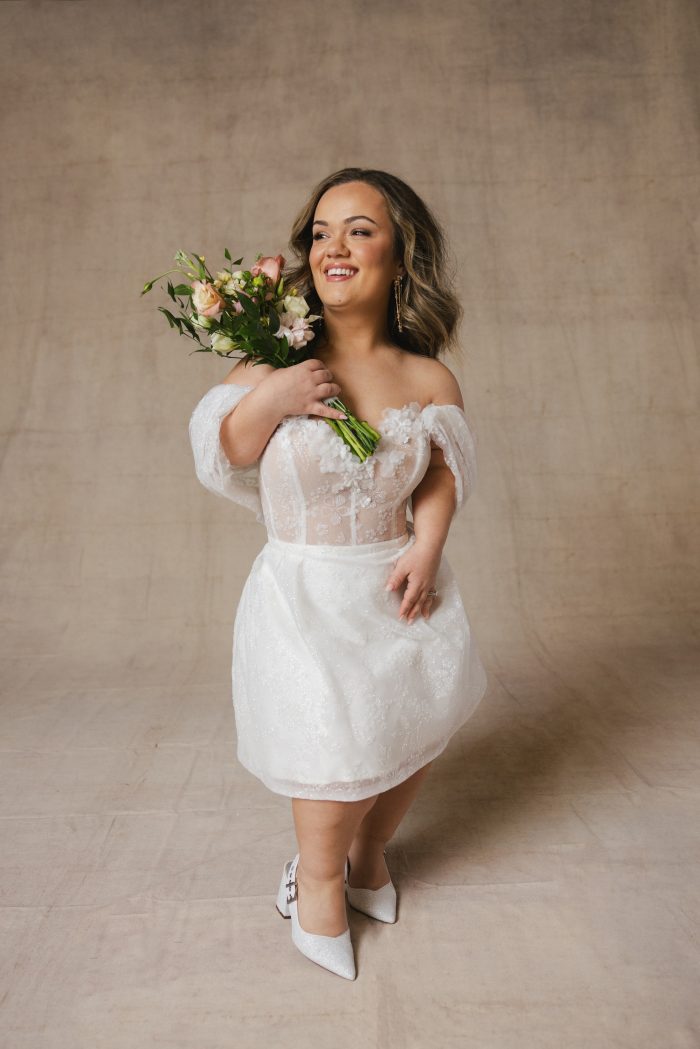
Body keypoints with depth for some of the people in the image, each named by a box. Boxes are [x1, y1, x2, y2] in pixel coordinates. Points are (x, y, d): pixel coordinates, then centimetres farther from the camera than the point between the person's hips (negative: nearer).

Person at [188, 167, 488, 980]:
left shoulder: (429, 381, -4)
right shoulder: (273, 361, -8)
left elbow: (441, 474, 5)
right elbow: (219, 453, -4)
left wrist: (426, 545, -12)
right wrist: (271, 398, -22)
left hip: (400, 586, 3)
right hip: (306, 595, -3)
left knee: (414, 736, 14)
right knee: (335, 754, 1)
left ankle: (368, 853, 47)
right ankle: (320, 883, 35)